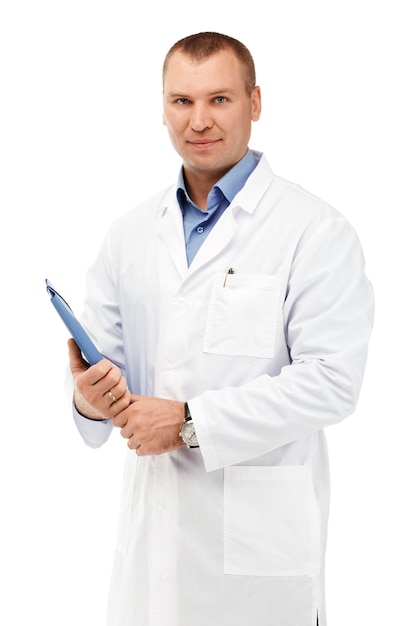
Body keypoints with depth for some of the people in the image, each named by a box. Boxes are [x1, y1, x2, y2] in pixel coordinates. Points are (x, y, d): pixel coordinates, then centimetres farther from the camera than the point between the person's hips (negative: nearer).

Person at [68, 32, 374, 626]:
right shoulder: (130, 234, 10)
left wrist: (191, 422, -19)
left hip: (261, 528, -4)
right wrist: (91, 397, -13)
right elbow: (103, 353, 11)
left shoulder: (316, 232, -8)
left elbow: (330, 381, -16)